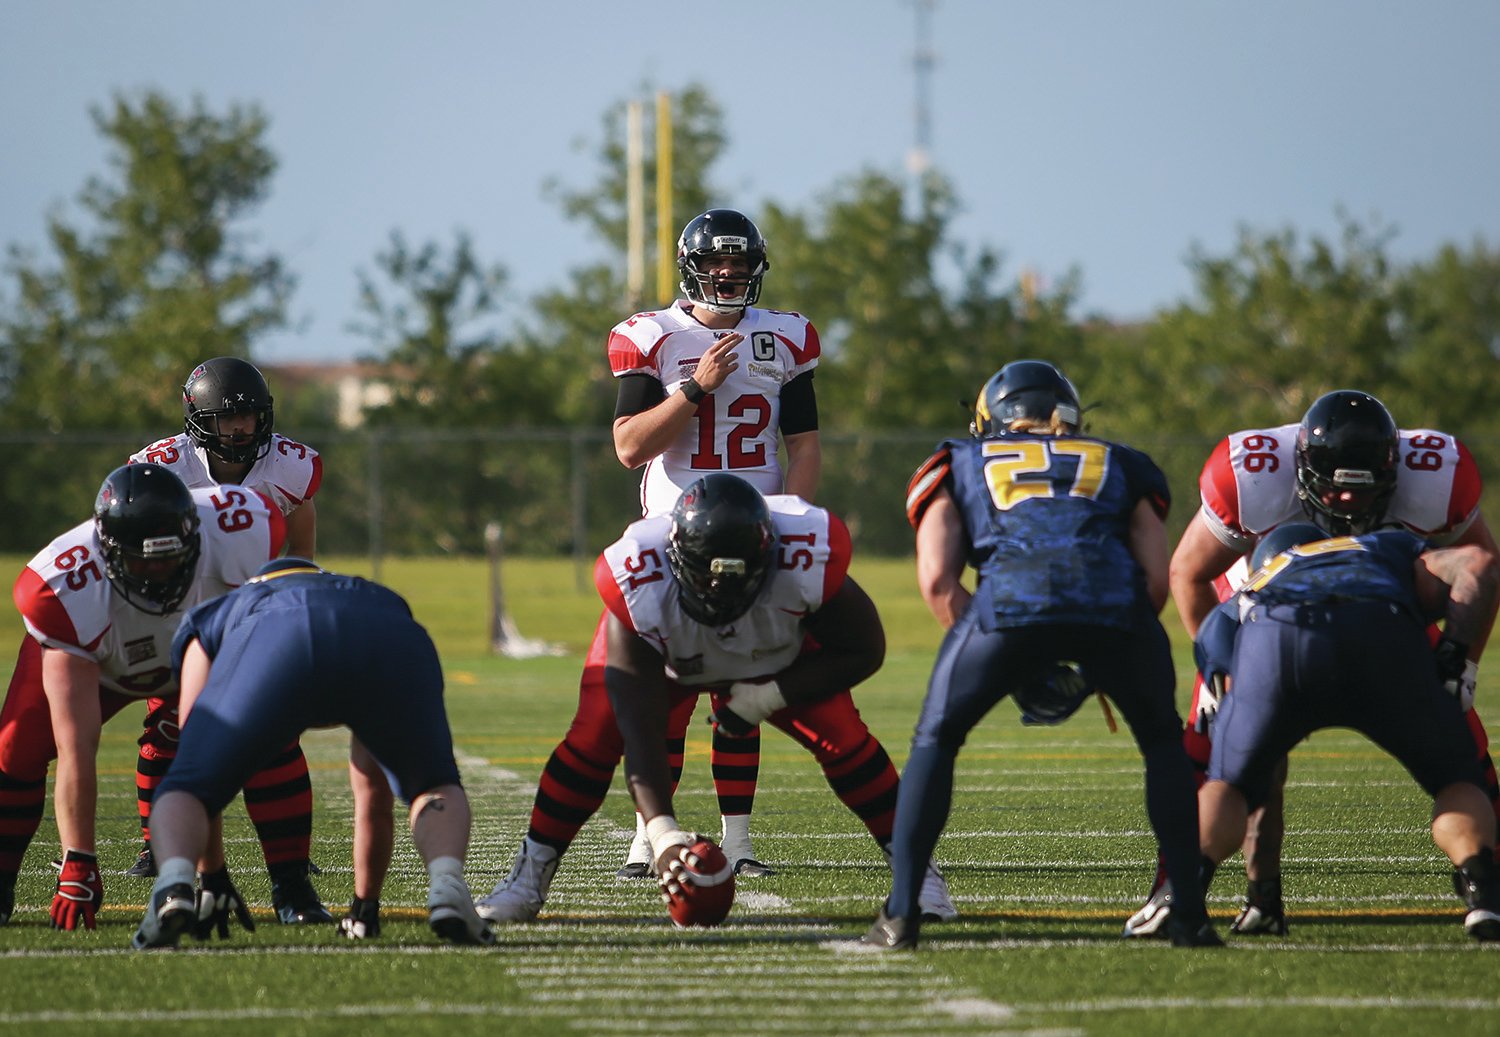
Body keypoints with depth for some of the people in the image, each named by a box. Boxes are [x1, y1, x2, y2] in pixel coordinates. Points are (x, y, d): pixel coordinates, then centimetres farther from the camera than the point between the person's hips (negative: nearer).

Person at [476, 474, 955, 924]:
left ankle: (915, 868, -1)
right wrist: (661, 833, -49)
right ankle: (530, 875, -3)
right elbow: (640, 732, -39)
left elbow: (862, 652, -20)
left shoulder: (807, 561, -40)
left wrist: (768, 697, -27)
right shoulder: (637, 584, -41)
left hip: (781, 665, 0)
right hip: (667, 663, 0)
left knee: (843, 740, -19)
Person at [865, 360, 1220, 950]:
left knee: (935, 741, 22)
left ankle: (900, 915, 14)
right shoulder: (1120, 467, 35)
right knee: (1163, 742, 26)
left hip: (1010, 598, -1)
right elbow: (1157, 580, 21)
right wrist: (1101, 664, 32)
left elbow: (938, 581, 17)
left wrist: (1008, 663, 24)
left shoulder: (958, 467, 32)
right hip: (1113, 604, 1)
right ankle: (1190, 916, 18)